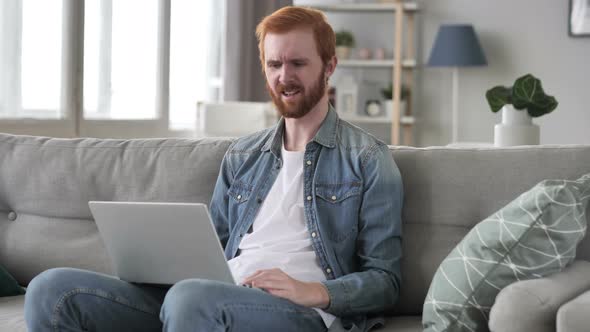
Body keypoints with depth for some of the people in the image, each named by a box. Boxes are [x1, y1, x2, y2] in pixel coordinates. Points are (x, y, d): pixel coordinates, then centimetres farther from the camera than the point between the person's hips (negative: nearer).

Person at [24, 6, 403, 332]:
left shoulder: (368, 160, 6)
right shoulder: (241, 157, 24)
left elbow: (385, 280, 2)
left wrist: (317, 292, -17)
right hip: (215, 300, 6)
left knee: (192, 296, -41)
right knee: (53, 289, -15)